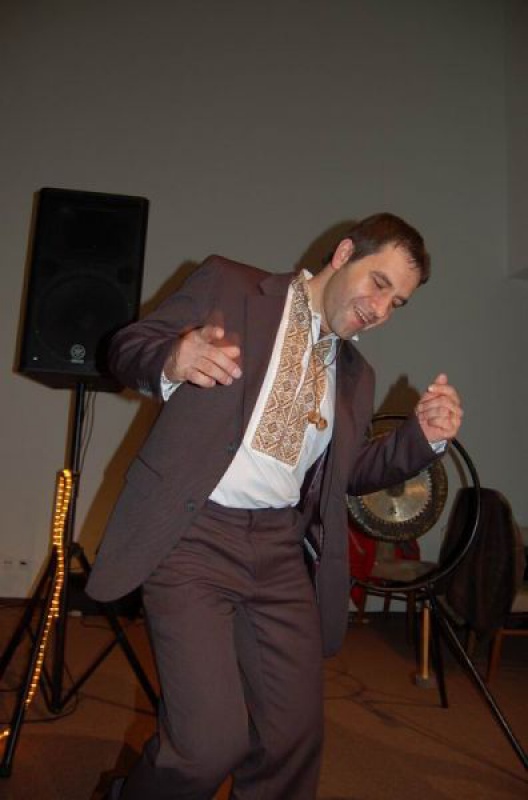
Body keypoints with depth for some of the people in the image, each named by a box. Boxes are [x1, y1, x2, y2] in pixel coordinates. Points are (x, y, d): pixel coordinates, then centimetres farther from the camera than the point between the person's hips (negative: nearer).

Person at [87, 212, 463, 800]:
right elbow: (125, 347, 2)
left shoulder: (355, 375, 17)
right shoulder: (228, 285, 3)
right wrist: (170, 363, -22)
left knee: (294, 740, 5)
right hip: (192, 536, -5)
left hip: (281, 551, 5)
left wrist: (424, 437, 4)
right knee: (212, 742, -9)